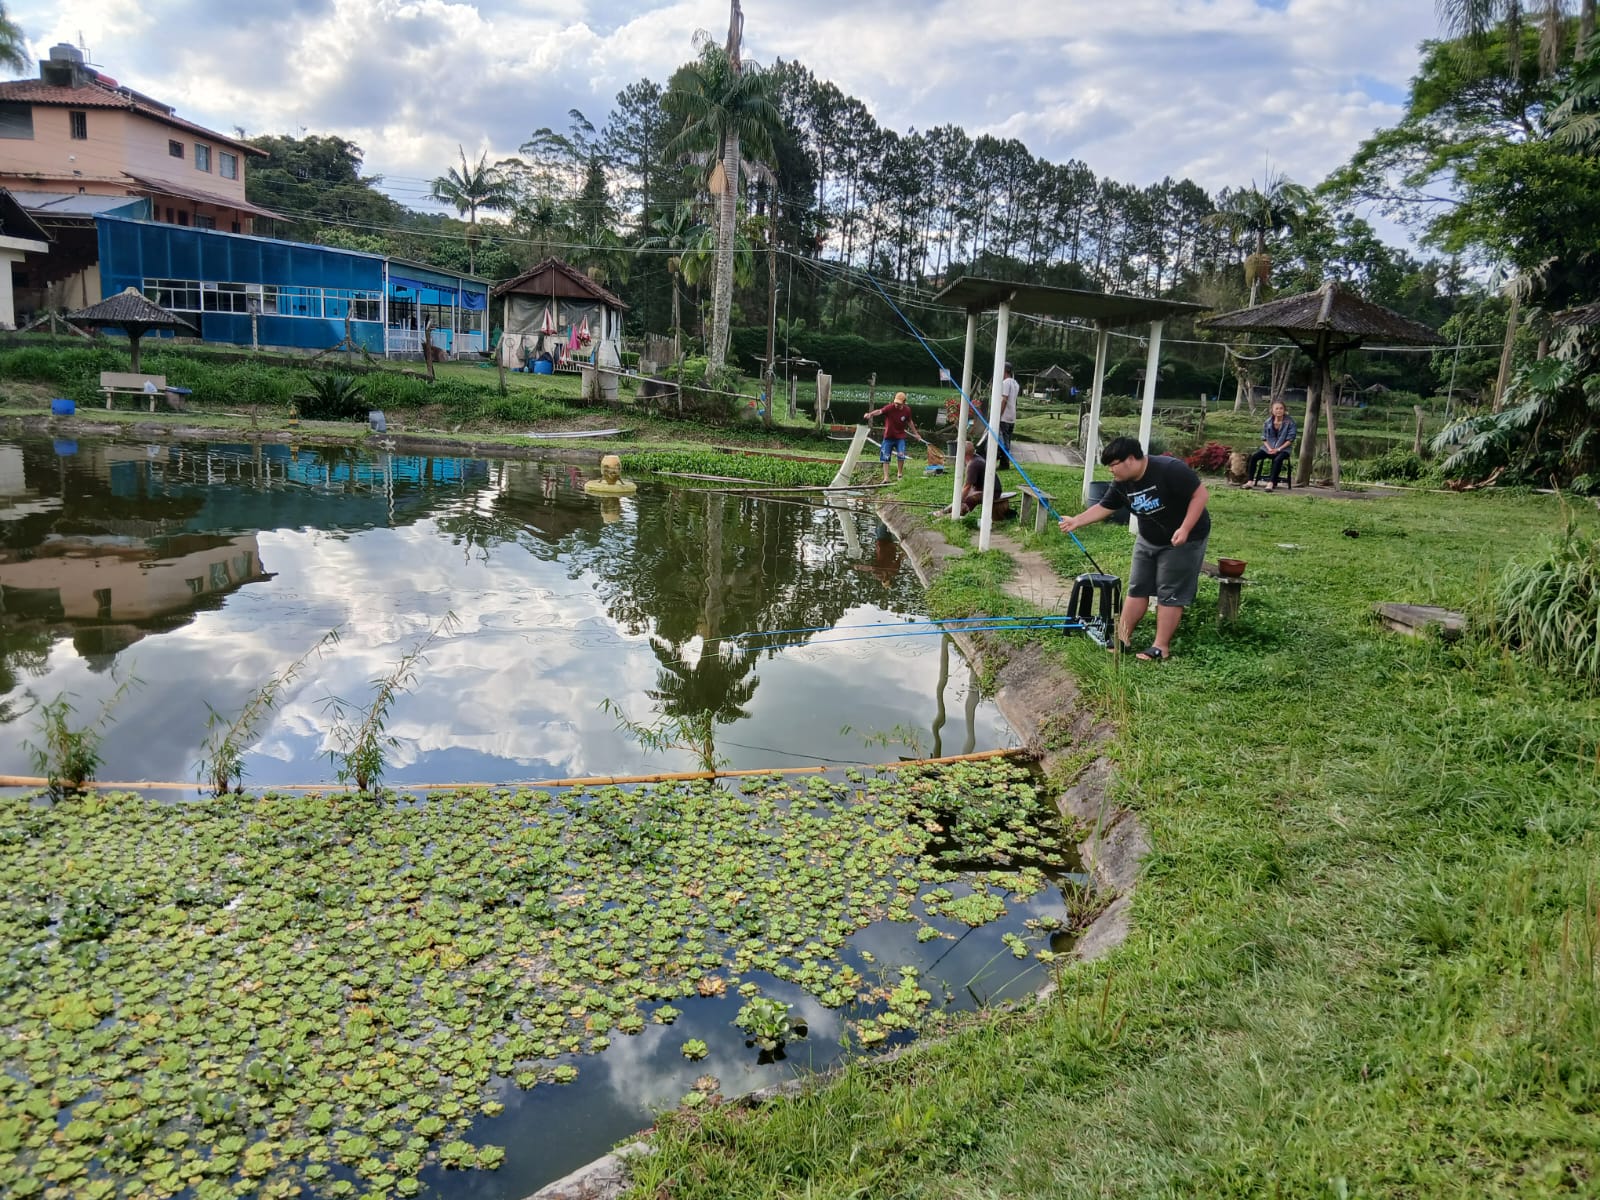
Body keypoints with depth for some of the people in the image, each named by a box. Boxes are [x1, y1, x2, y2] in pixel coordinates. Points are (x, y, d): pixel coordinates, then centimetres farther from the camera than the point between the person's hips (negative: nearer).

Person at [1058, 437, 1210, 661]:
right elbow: (1104, 508, 4)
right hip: (1148, 540, 7)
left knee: (1170, 593, -4)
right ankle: (1124, 637, 17)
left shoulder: (1170, 469, -28)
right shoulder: (1122, 484, -7)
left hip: (1183, 540, -7)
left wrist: (1185, 529, -30)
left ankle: (1161, 647, 1)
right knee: (1137, 588, 9)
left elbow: (1201, 494, -24)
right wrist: (1076, 521, -5)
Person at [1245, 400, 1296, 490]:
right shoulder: (1268, 422, 3)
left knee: (1277, 460, -36)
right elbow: (1264, 438, 7)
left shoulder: (1290, 422, -6)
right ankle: (1250, 481, -22)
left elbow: (1290, 440, -8)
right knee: (1253, 457, -20)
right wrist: (1269, 449, -10)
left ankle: (1272, 483, -38)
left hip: (1283, 449, -4)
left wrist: (1278, 449, -16)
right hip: (1269, 448, 4)